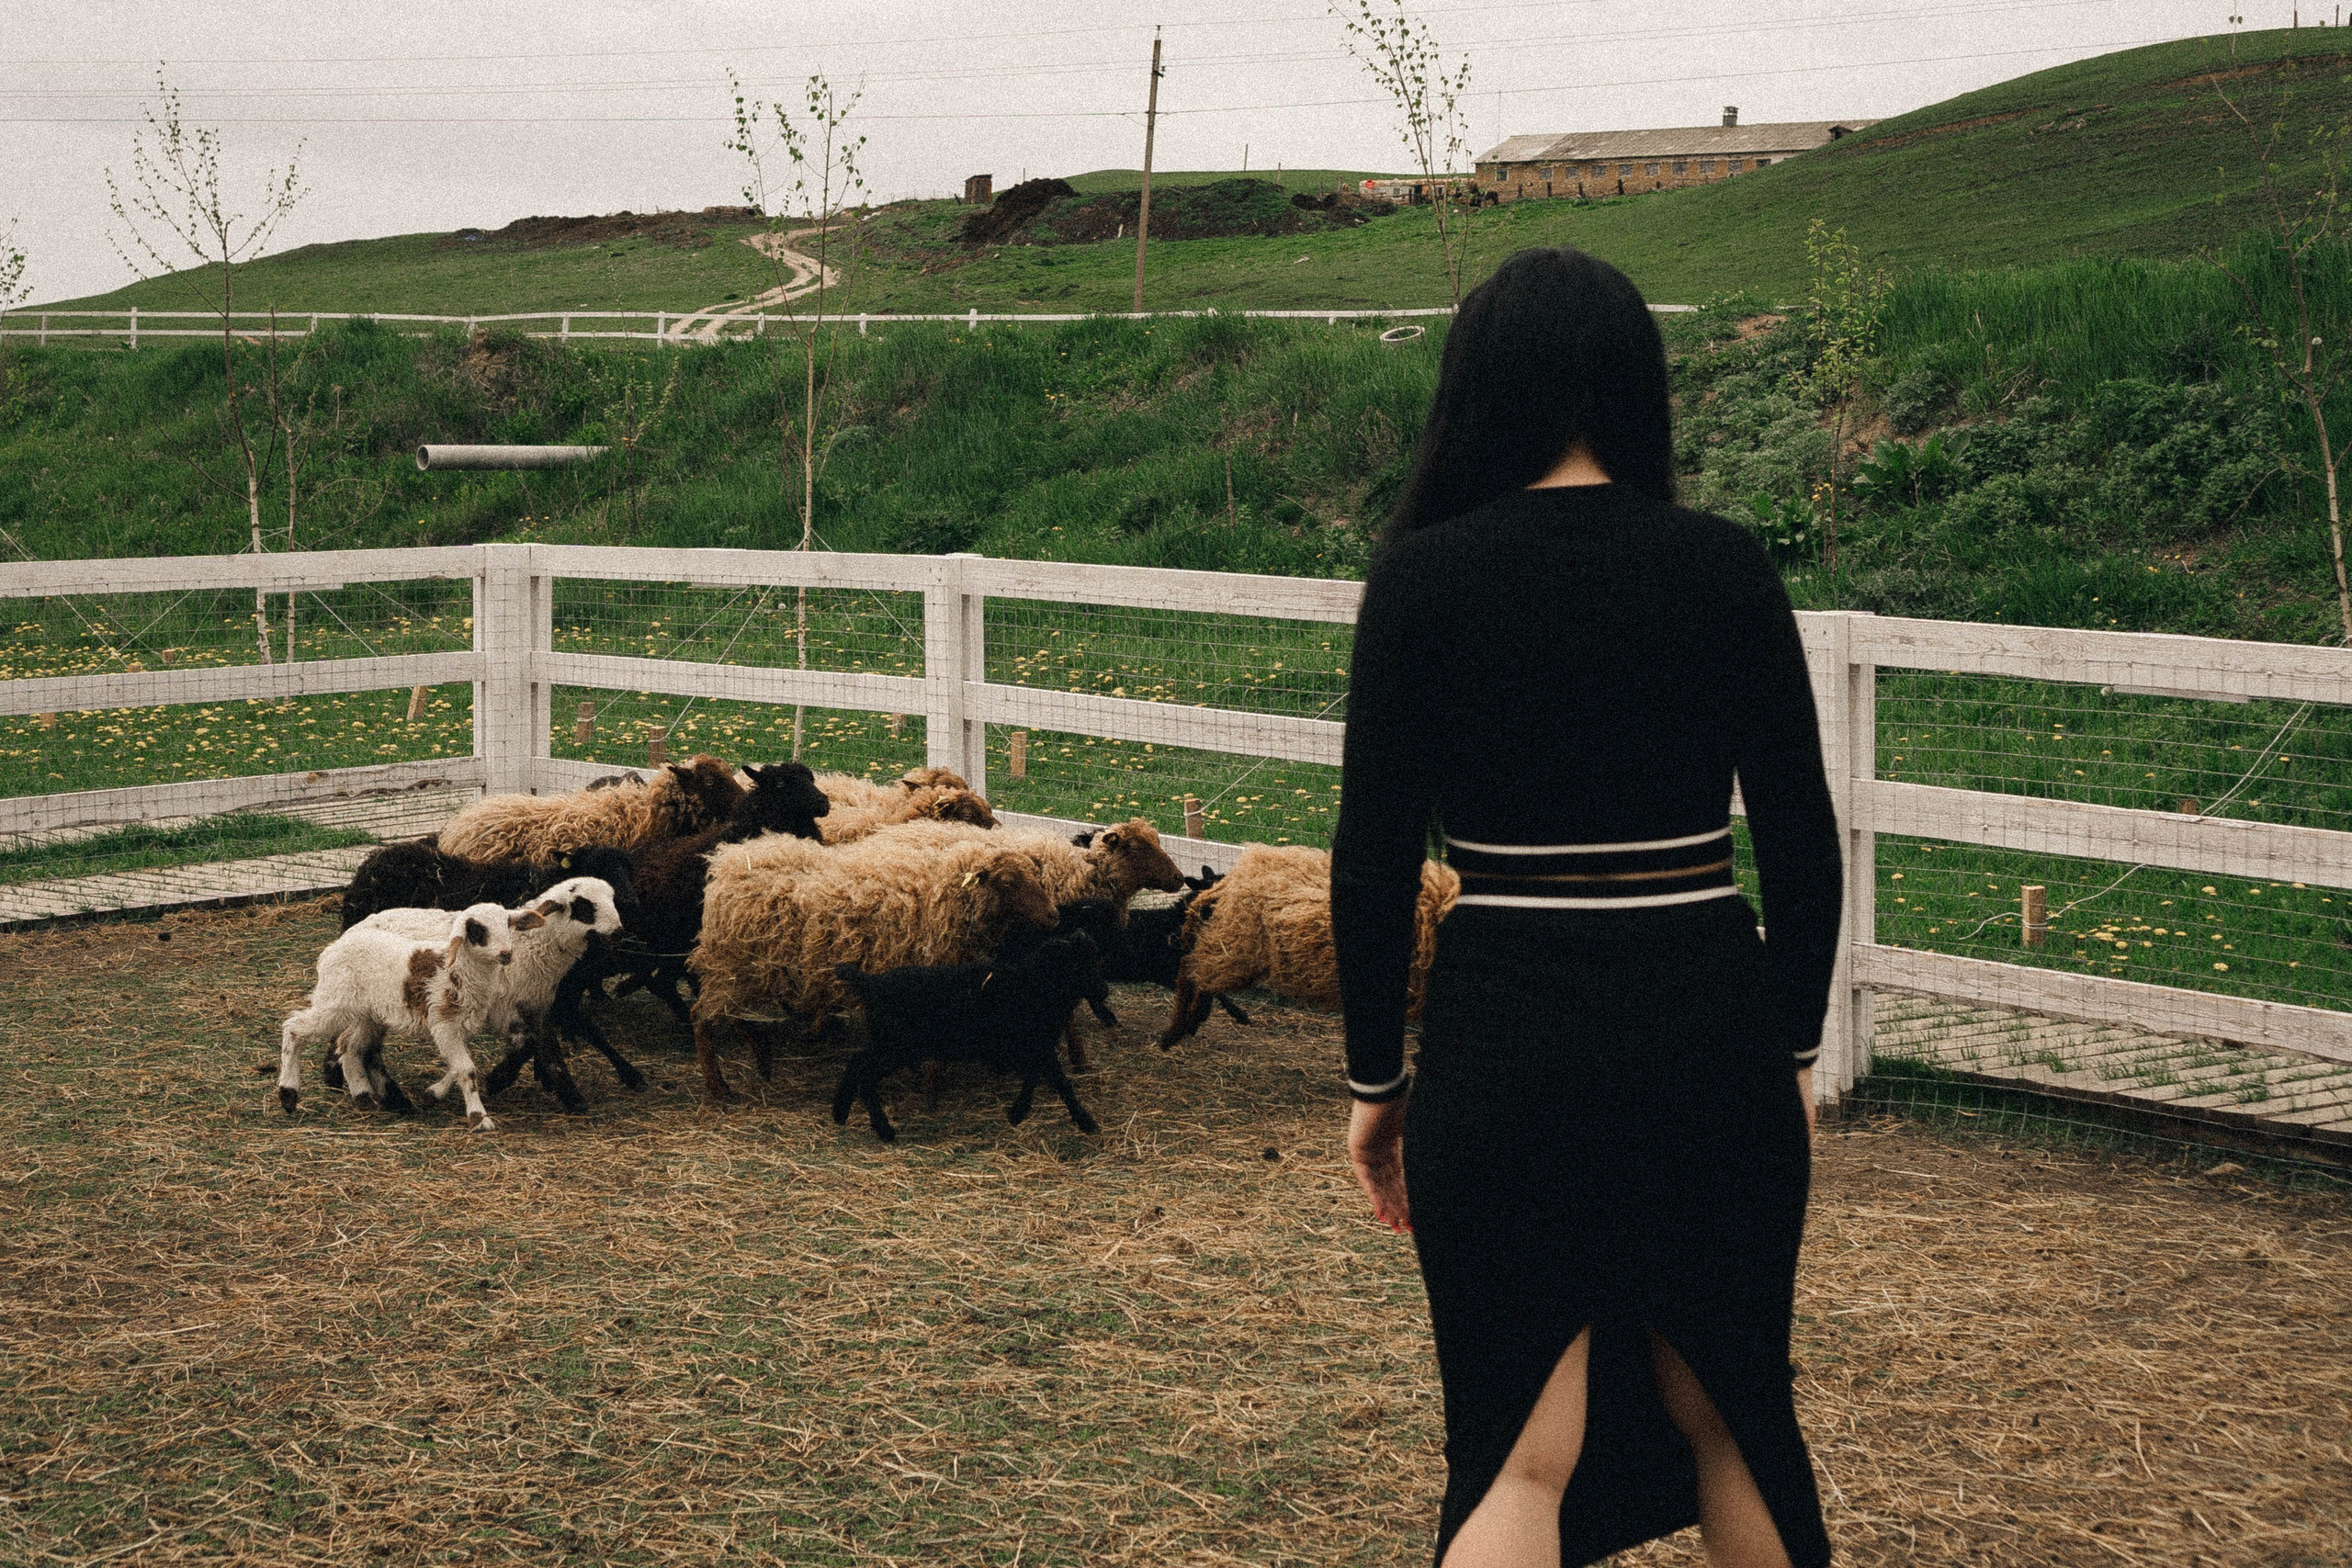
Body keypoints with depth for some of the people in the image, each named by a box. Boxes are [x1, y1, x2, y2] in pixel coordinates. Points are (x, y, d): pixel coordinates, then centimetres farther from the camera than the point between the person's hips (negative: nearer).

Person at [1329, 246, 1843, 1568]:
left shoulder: (1424, 574, -6)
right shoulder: (1725, 566, -1)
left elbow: (1374, 854, -5)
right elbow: (1804, 846, 2)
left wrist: (1379, 1078, 6)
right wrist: (1793, 1053, 14)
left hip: (1508, 1039, -2)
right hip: (1709, 1028, 2)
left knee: (1520, 1457, 7)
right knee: (1730, 1412, 21)